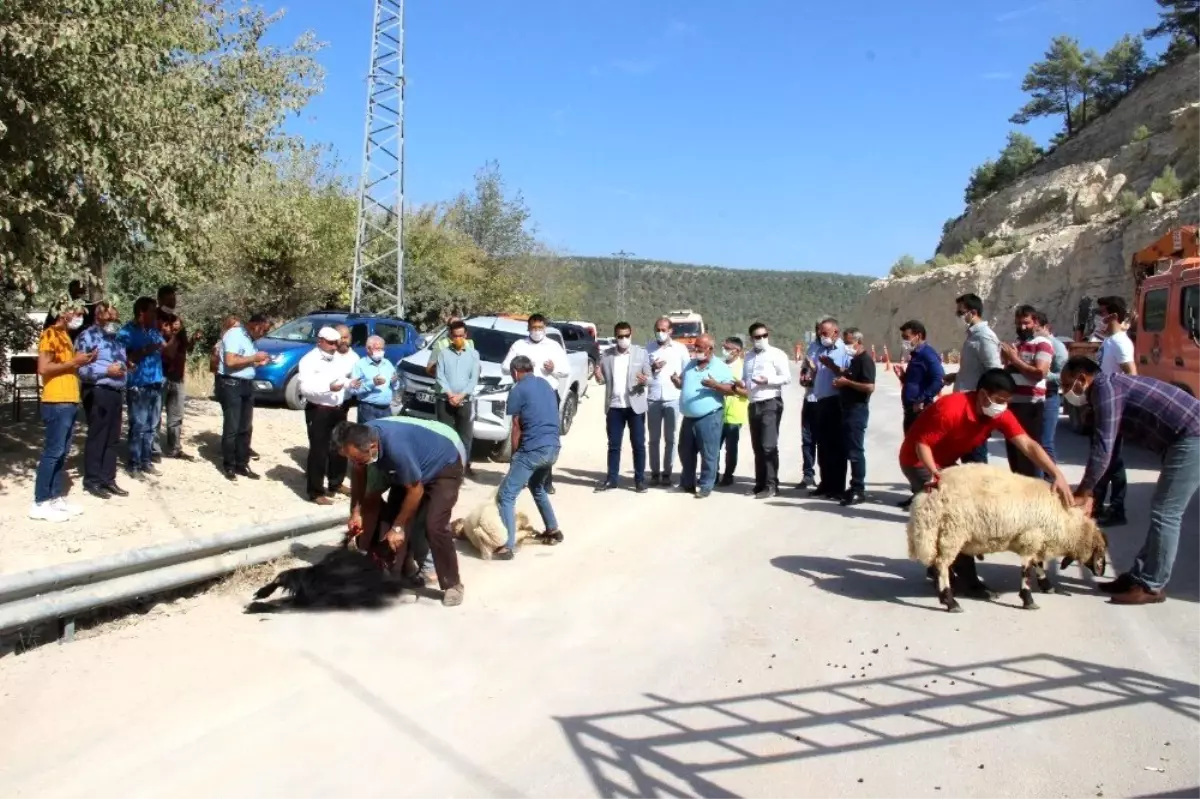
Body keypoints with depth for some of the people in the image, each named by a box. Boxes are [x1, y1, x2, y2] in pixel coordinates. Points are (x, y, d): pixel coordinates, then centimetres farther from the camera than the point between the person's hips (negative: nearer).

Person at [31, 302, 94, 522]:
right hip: (57, 402, -9)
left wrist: (82, 361, 10)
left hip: (70, 401, 9)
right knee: (52, 452, -8)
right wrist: (73, 362, -14)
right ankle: (40, 503, -4)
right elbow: (43, 368, -18)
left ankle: (57, 498, 16)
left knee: (62, 452, 11)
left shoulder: (65, 335, 19)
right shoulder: (50, 334, -9)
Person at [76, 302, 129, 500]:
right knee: (96, 438, -2)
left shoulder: (117, 338, 18)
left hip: (116, 392, 8)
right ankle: (92, 480, 8)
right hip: (98, 392, -8)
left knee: (113, 439, 12)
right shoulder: (87, 336, -8)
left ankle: (108, 479, 20)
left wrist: (125, 367, 11)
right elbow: (80, 367, -18)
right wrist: (107, 370, -18)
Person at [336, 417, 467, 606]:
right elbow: (358, 475, 2)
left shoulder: (396, 446, -42)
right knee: (392, 516, 1)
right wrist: (355, 512, -2)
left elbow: (415, 490, -27)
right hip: (417, 462, 8)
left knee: (434, 526, -18)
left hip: (446, 464, -8)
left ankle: (452, 585, -3)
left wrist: (398, 527, -18)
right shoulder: (361, 439, -20)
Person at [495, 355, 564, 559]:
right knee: (537, 487, 32)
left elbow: (517, 428, -2)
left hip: (533, 449, -8)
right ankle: (553, 530, 37)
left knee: (506, 495, -5)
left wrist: (514, 455, 10)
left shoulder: (518, 390, -3)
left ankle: (508, 546, -12)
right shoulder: (546, 386, 18)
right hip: (553, 447, 8)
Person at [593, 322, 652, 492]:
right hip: (614, 406, 2)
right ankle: (611, 478, 15)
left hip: (635, 406, -2)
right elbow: (603, 380, 9)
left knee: (638, 444, 3)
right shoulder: (606, 355, 5)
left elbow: (649, 378, -1)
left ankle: (640, 480, 10)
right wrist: (599, 377, -14)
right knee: (613, 445, 8)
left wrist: (645, 380, -24)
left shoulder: (641, 353, 0)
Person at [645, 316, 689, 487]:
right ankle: (655, 473, 10)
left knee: (670, 438, 3)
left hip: (672, 398, -1)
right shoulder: (648, 348, 7)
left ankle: (667, 473, 10)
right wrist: (652, 368, -11)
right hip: (652, 399, 1)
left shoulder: (680, 348, 5)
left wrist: (680, 378, -13)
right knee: (654, 438, 4)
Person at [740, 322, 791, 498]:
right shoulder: (748, 357, 18)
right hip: (753, 405, 7)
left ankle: (771, 485, -10)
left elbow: (787, 378, -9)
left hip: (770, 403, -7)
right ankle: (760, 484, 16)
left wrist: (767, 380, -20)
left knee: (769, 446, -12)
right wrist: (741, 384, 2)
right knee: (757, 447, 10)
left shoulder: (776, 354, -2)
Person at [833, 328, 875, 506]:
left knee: (855, 451, -8)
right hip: (848, 409, 10)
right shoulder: (855, 360, 17)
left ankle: (859, 490, -4)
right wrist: (841, 381, 8)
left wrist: (847, 382, -17)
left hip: (857, 409, -10)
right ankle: (855, 487, 18)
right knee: (849, 450, 12)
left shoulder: (865, 360, -13)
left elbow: (870, 387, -23)